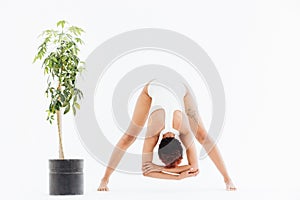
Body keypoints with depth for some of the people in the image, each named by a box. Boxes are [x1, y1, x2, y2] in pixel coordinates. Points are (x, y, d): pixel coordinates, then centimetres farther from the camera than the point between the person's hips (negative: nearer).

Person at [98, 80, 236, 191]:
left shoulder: (185, 131, -34)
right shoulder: (152, 134, -37)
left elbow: (194, 167, -30)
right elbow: (146, 170, -31)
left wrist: (162, 168, -32)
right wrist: (178, 177, -37)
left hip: (179, 89, 1)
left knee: (203, 136, -8)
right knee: (128, 137, -3)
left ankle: (227, 179, -3)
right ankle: (105, 179, 8)